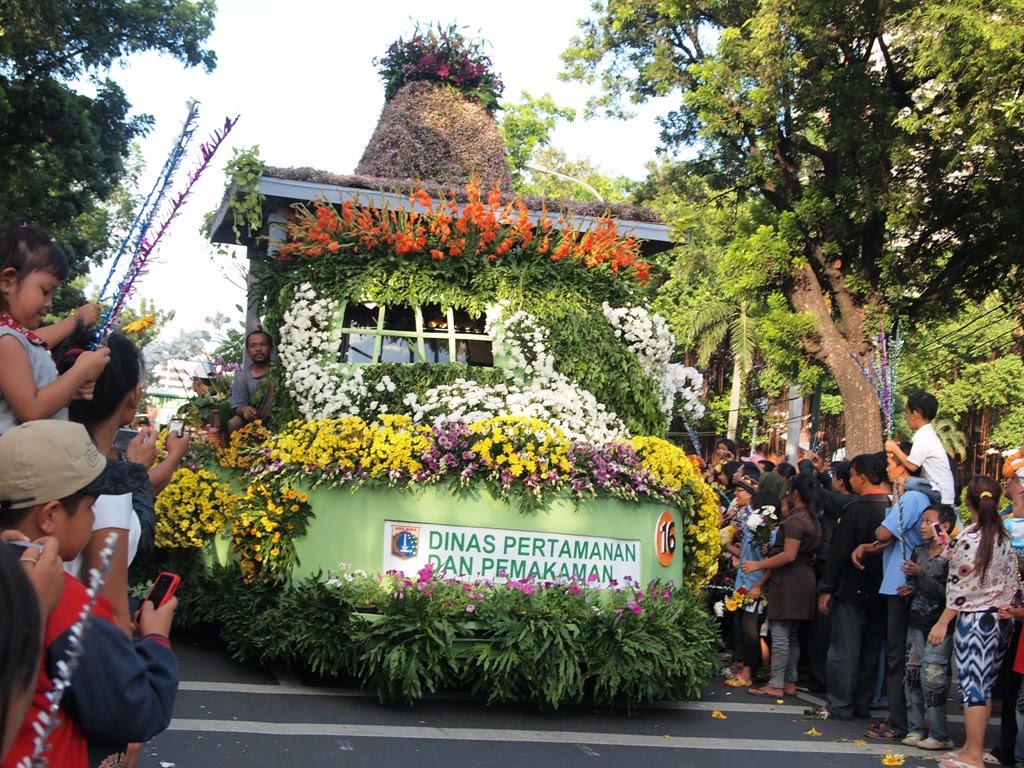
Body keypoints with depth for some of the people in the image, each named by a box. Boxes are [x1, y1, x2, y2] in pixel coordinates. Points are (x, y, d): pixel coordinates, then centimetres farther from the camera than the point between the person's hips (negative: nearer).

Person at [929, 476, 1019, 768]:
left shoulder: (969, 538, -16)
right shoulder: (1002, 537, 6)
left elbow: (961, 586, -15)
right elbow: (1012, 580, 9)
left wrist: (942, 622, -9)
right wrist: (1005, 608, 17)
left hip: (973, 618, -7)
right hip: (997, 619, 7)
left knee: (972, 686, -2)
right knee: (984, 686, 12)